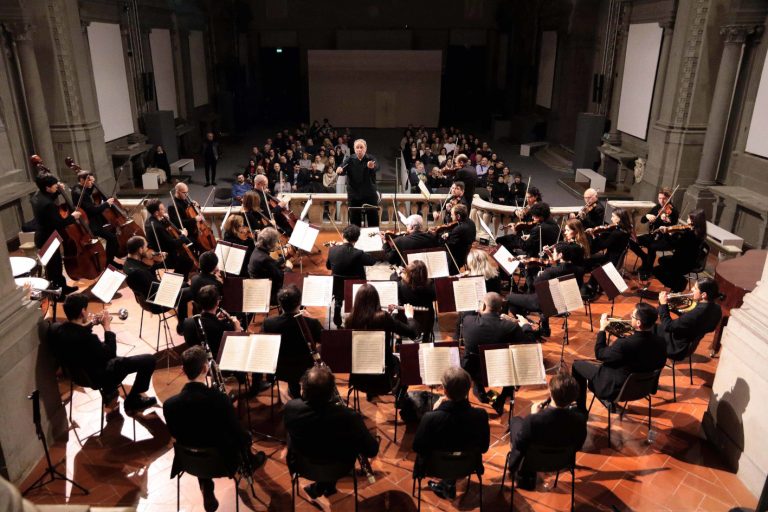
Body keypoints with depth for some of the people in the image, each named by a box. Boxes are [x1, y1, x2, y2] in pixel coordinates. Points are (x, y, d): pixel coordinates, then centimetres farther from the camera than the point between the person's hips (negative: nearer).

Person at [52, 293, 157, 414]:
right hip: (97, 377, -8)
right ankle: (132, 401, 13)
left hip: (77, 373, 9)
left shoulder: (56, 329, -14)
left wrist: (87, 325, 0)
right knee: (149, 360, -4)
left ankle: (108, 391, 40)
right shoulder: (86, 337, -38)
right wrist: (107, 327, -15)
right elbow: (111, 354, -21)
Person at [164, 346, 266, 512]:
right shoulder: (219, 399, -33)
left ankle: (207, 493, 30)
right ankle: (250, 463, 55)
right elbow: (241, 436, -20)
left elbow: (176, 434, -2)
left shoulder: (169, 404, -23)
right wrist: (246, 437, 4)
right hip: (223, 461, -2)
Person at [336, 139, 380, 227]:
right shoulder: (349, 160, 2)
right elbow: (343, 169, -13)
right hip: (354, 196, 1)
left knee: (373, 221, 2)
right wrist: (339, 170, -39)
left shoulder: (371, 159, -1)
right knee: (355, 221, 6)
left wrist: (372, 166, -47)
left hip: (370, 195, -1)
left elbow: (376, 167, -22)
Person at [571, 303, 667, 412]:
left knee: (578, 365, 11)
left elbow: (599, 354, -16)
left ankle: (580, 409, 23)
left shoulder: (623, 344, -36)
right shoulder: (660, 342, -17)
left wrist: (602, 329, -7)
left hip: (618, 389, -6)